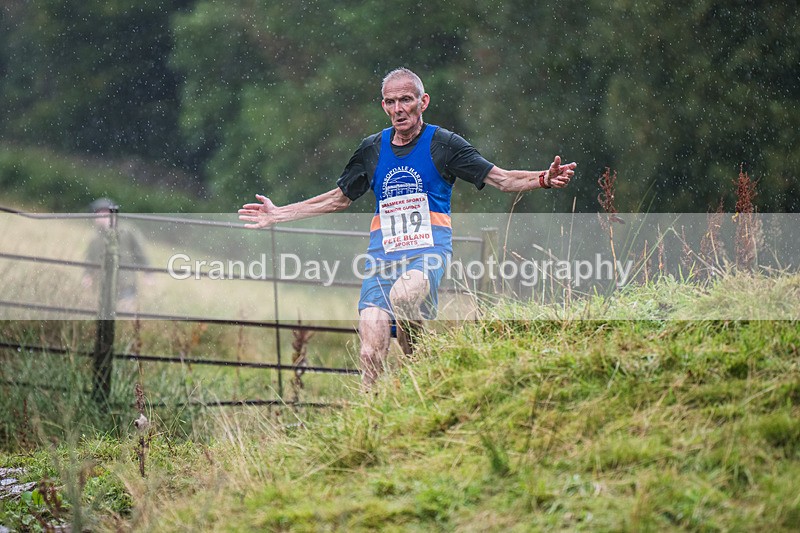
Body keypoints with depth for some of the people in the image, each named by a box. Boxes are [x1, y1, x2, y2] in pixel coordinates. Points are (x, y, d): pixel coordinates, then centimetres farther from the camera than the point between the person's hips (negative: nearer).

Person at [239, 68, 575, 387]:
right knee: (371, 356, -13)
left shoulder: (442, 144, 4)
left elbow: (501, 179, 2)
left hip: (428, 248, -3)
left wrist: (543, 179, -17)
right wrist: (278, 214, 28)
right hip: (383, 252, 3)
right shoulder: (373, 149, 15)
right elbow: (339, 198, 28)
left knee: (403, 295, -38)